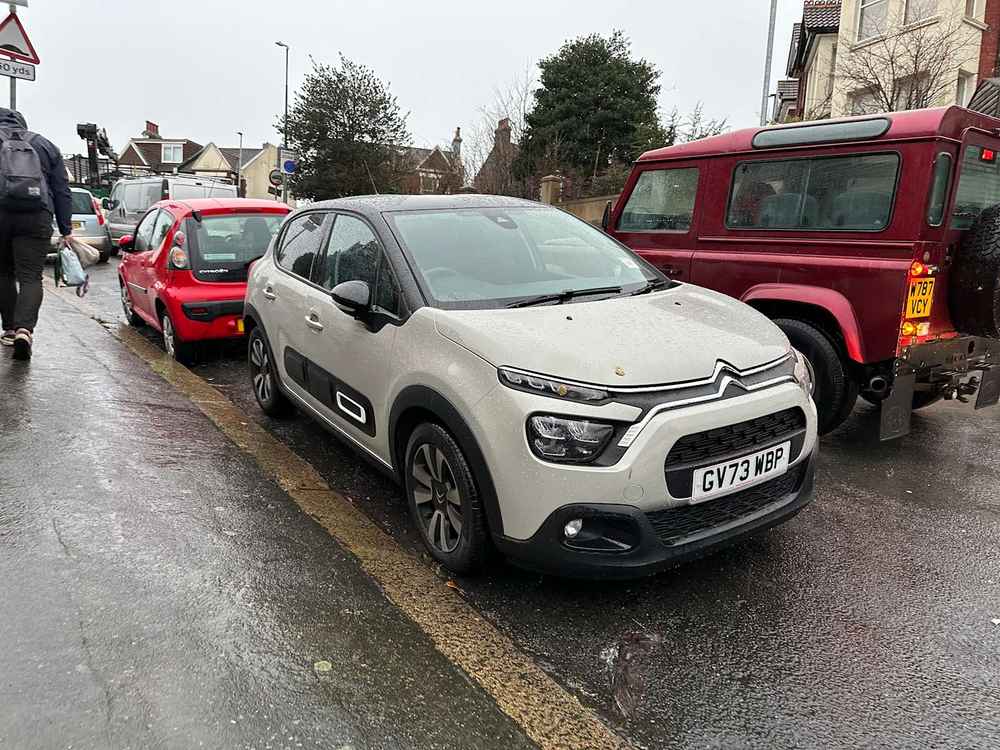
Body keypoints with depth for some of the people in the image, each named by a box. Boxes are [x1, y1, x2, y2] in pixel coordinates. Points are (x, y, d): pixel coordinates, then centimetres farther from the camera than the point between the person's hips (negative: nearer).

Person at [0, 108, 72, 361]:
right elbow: (62, 192, 14)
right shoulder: (45, 145, 18)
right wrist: (66, 231, 15)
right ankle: (24, 329, -23)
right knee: (30, 278, -4)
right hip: (36, 217, 0)